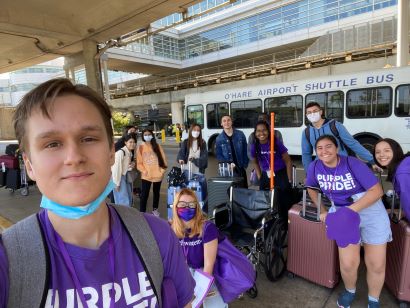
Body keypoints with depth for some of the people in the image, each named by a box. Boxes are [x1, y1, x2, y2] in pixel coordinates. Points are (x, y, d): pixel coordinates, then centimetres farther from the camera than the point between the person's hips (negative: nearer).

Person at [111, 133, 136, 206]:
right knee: (124, 201, -5)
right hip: (119, 177, -9)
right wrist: (117, 183, -19)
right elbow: (116, 168, -22)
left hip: (126, 177, 9)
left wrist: (132, 166, -8)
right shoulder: (120, 152, -22)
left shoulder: (130, 152, 5)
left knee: (129, 199, 14)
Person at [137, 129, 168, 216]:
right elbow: (139, 162, -4)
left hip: (158, 175, 2)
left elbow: (163, 159, 2)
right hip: (146, 176, -2)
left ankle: (155, 209, 35)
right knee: (144, 194, -5)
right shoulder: (140, 148, -1)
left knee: (156, 192, 17)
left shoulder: (157, 146, 2)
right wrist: (144, 171, -16)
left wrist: (162, 170, -7)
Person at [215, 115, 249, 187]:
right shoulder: (219, 138, -1)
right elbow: (218, 155, -1)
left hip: (241, 168, 1)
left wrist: (245, 165, -3)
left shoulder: (240, 134, 0)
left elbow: (245, 151, 4)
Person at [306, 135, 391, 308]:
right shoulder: (315, 167, -7)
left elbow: (376, 190, -15)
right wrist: (322, 210, 4)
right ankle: (350, 290, 23)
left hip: (371, 210, -1)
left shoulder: (352, 163, -16)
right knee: (348, 263, -13)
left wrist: (352, 209, -24)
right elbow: (311, 188, 12)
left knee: (377, 265, 2)